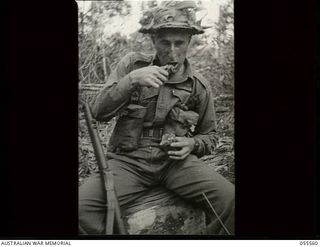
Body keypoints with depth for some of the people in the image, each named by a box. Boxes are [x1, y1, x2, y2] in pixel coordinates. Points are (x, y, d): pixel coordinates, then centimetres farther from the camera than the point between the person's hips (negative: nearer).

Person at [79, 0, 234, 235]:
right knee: (83, 206, -29)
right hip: (128, 160, -1)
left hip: (175, 162, 1)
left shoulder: (199, 86, 7)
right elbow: (99, 111, -5)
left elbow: (209, 136, 20)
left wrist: (191, 144, -5)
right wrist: (132, 80, -20)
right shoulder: (132, 64, 3)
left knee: (230, 199, -25)